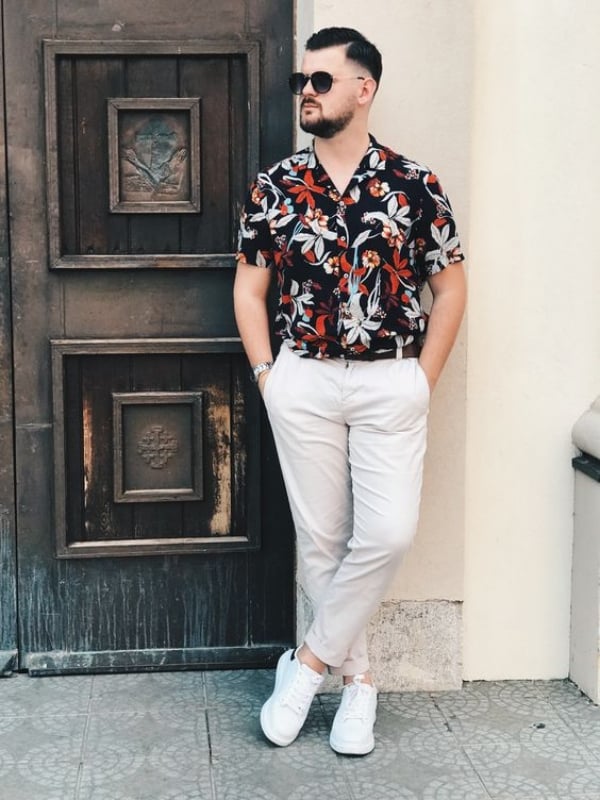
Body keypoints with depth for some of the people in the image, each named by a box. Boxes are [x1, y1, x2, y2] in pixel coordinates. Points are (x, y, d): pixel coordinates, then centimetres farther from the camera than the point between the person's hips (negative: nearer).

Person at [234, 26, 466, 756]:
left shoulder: (415, 186, -3)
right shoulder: (273, 187, 2)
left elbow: (449, 288, 3)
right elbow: (249, 289, 8)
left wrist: (423, 380, -2)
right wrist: (266, 375, 0)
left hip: (390, 382, -1)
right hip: (303, 382, 1)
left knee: (389, 533, -10)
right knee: (321, 539, 5)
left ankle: (312, 659, 10)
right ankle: (357, 679, 19)